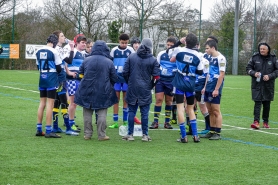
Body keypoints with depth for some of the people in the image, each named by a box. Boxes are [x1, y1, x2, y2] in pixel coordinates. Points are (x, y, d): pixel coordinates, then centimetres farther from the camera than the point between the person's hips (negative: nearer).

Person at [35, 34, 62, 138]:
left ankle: (39, 129, 15)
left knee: (42, 103, 12)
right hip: (52, 79, -6)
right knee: (50, 105, -4)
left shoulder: (39, 52, 8)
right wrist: (57, 72, 13)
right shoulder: (54, 52, -11)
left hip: (42, 79, 6)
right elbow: (58, 68, -7)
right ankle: (48, 131, -5)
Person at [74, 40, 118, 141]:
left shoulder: (86, 60, -4)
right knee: (102, 113, 4)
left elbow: (80, 73, 6)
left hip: (87, 91, 1)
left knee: (87, 113, 9)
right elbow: (114, 79, -2)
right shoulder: (109, 62, -7)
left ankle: (87, 134, 10)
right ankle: (101, 135, 3)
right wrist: (108, 85, 18)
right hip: (103, 92, -1)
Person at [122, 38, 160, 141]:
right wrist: (150, 86, 10)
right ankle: (145, 135, 7)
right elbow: (156, 77, -6)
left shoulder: (131, 57, 1)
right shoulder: (153, 60, -4)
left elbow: (125, 73, 1)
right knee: (144, 113, 4)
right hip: (145, 91, -1)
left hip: (132, 89, 2)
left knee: (131, 112, 8)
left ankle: (130, 134, 9)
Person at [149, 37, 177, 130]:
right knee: (159, 99, -6)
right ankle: (155, 122, -5)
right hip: (160, 80, 1)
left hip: (171, 81, 0)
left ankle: (167, 122, 16)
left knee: (169, 101, 8)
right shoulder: (161, 54, 3)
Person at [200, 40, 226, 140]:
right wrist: (205, 87, 17)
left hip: (215, 89, -8)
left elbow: (221, 74, -15)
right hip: (208, 88, 8)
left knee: (216, 111, -5)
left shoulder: (220, 58, -12)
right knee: (210, 111, 11)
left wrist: (216, 89, -18)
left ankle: (217, 133, -1)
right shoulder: (210, 58, 14)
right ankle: (212, 132, 16)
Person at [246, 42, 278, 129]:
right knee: (257, 103, -10)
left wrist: (270, 76, -13)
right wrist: (254, 73, -14)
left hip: (268, 85, 1)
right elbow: (248, 68, 6)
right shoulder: (254, 58, 0)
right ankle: (256, 121, -16)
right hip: (257, 85, -1)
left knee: (267, 104, 9)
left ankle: (266, 122, 21)